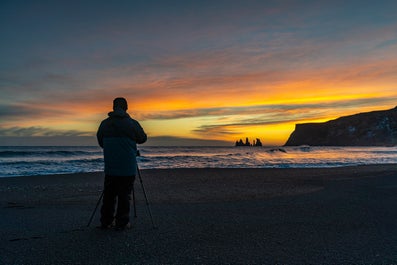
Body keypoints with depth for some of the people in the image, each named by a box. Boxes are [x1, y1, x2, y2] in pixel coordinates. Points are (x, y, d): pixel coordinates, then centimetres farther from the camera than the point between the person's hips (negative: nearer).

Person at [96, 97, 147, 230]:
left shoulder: (104, 123, 2)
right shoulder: (132, 123, -9)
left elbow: (100, 142, 13)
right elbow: (143, 139, 6)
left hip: (110, 168, 4)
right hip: (128, 168, -3)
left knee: (109, 195, 13)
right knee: (124, 196, 4)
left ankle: (106, 222, 21)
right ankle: (122, 223, 10)